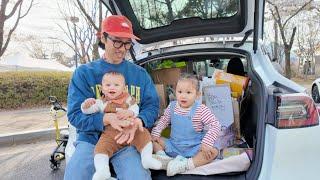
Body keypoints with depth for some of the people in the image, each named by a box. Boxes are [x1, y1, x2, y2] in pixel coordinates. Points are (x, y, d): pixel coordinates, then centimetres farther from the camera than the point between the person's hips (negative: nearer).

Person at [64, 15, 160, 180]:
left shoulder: (140, 73, 8)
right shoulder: (84, 73, 3)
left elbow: (152, 106, 4)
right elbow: (75, 114, -4)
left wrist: (138, 121, -19)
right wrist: (106, 119, -23)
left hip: (128, 140, 0)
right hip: (90, 139, 0)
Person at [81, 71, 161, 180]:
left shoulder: (128, 99, 13)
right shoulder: (101, 102, 12)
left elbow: (135, 108, 1)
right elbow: (86, 111, 7)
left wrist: (128, 112, -22)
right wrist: (87, 104, -17)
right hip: (110, 134, 0)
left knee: (144, 134, -19)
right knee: (101, 146, -24)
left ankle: (147, 158, -16)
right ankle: (102, 170, -28)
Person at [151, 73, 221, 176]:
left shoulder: (201, 110, -15)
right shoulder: (172, 107, -3)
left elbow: (215, 125, -19)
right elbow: (163, 120, 13)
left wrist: (206, 144, -29)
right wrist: (155, 134, 0)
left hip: (194, 148, -3)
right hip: (173, 145, 4)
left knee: (213, 152, -29)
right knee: (153, 140, -2)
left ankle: (187, 164, -37)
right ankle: (163, 157, -23)